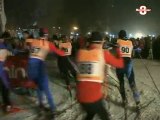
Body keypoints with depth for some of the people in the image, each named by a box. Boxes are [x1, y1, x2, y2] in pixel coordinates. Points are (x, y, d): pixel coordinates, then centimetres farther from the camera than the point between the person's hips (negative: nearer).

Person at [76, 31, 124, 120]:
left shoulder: (80, 53, 4)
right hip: (94, 97, -4)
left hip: (80, 96, 5)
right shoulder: (103, 53, -3)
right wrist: (118, 49, 22)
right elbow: (120, 64, 7)